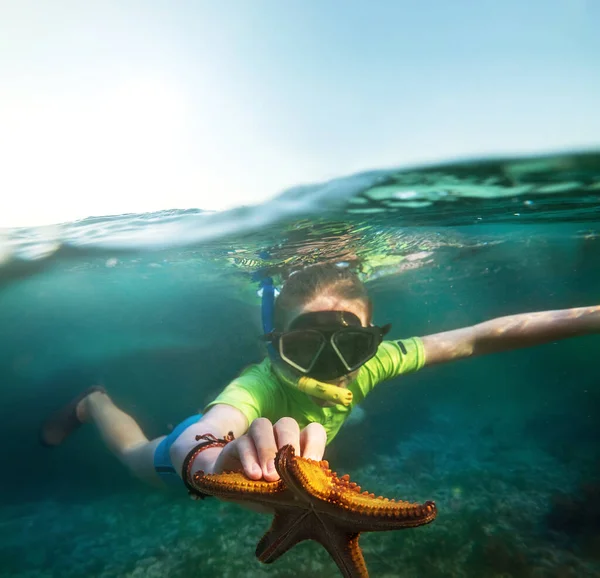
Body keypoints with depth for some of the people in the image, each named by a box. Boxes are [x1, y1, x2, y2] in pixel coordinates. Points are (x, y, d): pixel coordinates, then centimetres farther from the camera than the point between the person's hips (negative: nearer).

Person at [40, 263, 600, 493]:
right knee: (139, 459, 23)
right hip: (210, 437, -4)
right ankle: (93, 401, 50)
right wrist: (214, 458, -90)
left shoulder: (369, 363, -36)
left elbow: (479, 336, -36)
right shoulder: (264, 385, -48)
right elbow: (197, 440, -67)